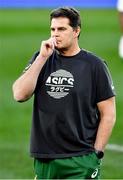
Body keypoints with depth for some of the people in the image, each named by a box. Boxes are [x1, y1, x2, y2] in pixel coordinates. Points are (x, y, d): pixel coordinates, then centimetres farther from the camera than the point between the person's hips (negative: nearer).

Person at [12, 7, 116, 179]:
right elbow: (19, 94, -4)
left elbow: (108, 114, 0)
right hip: (44, 159, 4)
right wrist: (42, 58, -7)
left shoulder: (94, 65, 0)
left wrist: (96, 154, -6)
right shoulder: (41, 59, 10)